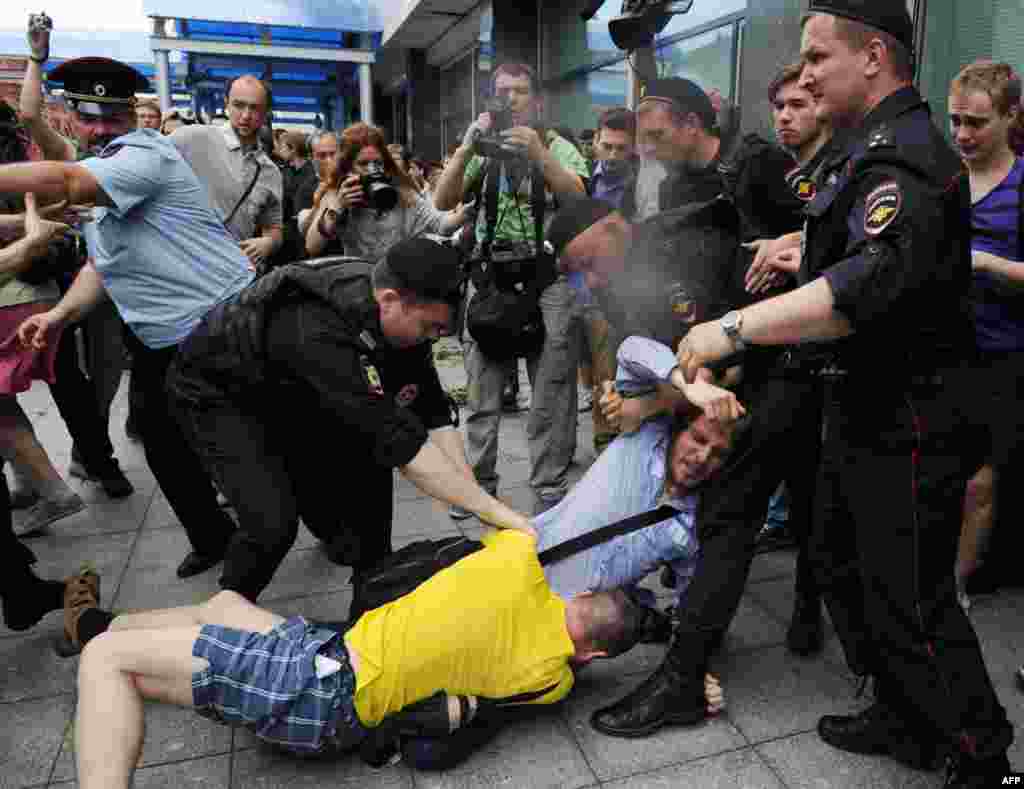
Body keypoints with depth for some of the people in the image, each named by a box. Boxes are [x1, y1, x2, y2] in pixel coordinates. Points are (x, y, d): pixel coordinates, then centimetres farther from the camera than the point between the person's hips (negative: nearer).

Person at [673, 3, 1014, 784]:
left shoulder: (904, 152, -19)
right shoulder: (873, 146, 14)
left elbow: (872, 281, -35)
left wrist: (736, 328, -35)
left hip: (907, 421, -10)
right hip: (867, 407, 11)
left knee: (911, 602, -2)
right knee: (848, 565, 19)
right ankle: (903, 718, 36)